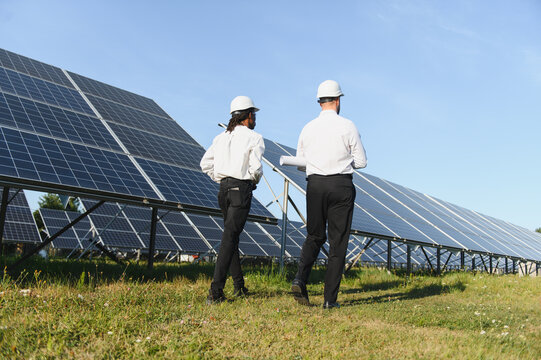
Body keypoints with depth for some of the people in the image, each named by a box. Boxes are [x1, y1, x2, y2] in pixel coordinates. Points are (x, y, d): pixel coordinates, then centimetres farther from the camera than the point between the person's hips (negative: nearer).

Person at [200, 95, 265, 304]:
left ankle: (239, 286, 24)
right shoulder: (254, 138, -5)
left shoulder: (222, 137, 12)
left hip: (224, 188, 6)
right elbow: (256, 168, -13)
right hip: (241, 189, -6)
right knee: (229, 238, -9)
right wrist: (255, 180, 9)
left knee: (232, 236, 16)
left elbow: (205, 163, 10)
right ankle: (215, 291, -12)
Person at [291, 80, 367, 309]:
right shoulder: (348, 126, -3)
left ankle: (300, 279, -3)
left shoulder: (308, 128, 6)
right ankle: (330, 299, 6)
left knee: (314, 237, 18)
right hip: (341, 185, -3)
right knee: (338, 242, 4)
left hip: (315, 185, 3)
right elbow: (361, 161, 0)